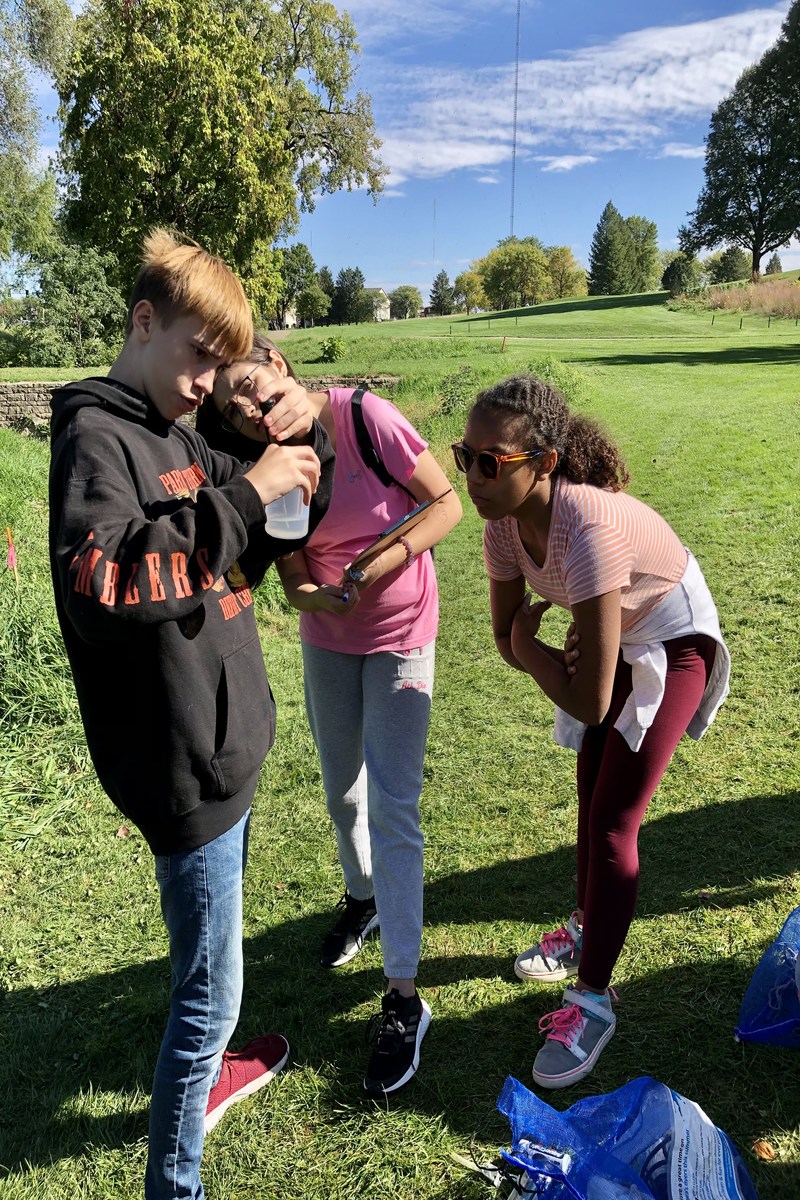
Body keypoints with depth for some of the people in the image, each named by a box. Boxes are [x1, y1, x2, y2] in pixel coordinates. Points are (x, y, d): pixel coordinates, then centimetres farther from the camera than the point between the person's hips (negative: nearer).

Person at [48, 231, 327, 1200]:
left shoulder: (176, 435, 11)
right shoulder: (95, 437, -16)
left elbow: (243, 545, 19)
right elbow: (100, 586, -32)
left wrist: (289, 447, 1)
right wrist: (247, 494, -31)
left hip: (226, 745, 9)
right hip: (183, 765, -9)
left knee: (213, 962, 28)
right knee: (210, 983, 5)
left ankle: (203, 1069, 52)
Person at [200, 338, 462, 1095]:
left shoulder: (364, 416, -20)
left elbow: (446, 503, -15)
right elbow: (293, 576, -8)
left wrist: (394, 555, -30)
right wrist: (318, 596, -30)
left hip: (399, 634, -4)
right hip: (327, 639, 5)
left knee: (392, 805, -6)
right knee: (342, 791, 18)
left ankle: (403, 1001, 5)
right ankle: (362, 898, 48)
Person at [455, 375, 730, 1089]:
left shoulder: (589, 529, -42)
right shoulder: (504, 523, -19)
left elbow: (589, 702, -36)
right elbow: (507, 640, -3)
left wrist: (528, 643, -22)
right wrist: (528, 645, -22)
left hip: (674, 639, -7)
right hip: (614, 632, 8)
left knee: (614, 819, -8)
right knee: (592, 791, 19)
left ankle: (594, 999, 10)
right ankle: (589, 928, 41)